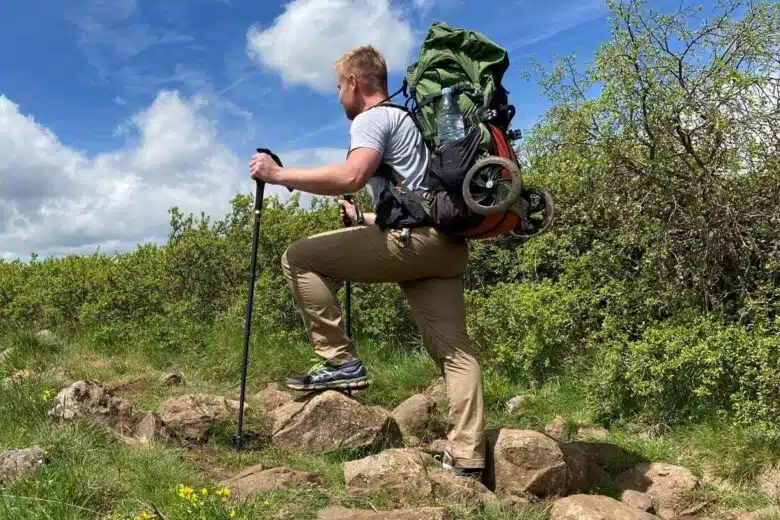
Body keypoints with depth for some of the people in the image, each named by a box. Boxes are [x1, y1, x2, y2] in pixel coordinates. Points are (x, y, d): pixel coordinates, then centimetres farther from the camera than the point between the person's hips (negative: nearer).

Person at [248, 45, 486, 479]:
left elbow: (351, 176, -20)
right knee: (454, 348, 4)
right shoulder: (404, 119, 31)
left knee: (300, 259, -3)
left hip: (416, 239, -10)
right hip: (447, 243, 10)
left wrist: (279, 174, -12)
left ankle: (341, 362, -5)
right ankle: (467, 459, 0)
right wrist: (363, 219, 41)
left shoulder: (371, 119, 1)